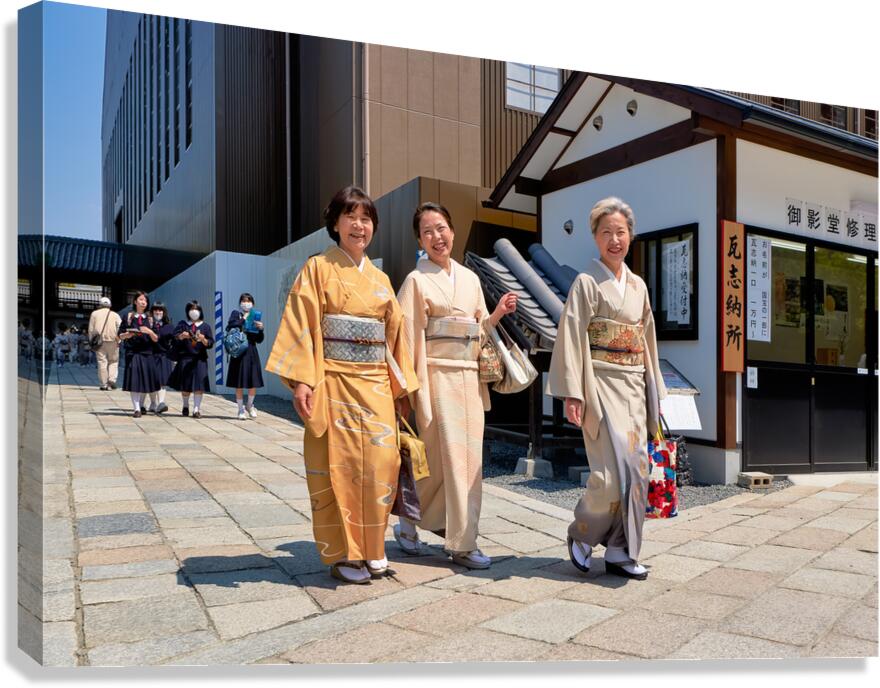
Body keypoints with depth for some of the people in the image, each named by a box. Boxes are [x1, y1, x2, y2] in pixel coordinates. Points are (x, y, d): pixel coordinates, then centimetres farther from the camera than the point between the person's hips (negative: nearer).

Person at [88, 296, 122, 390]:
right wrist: (118, 340, 2)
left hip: (99, 341, 0)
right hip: (112, 341, 0)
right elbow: (120, 328, -2)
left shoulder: (94, 314, 9)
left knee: (102, 362, 1)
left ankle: (104, 385, 2)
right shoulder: (115, 315, 8)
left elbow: (91, 329, 7)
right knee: (113, 361, 10)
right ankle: (112, 379, -9)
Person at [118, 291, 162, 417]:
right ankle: (136, 408, -7)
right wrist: (126, 335, -15)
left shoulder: (150, 318, 11)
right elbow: (120, 335, 5)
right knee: (134, 380, -8)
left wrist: (150, 332, -12)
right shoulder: (128, 317, 6)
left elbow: (156, 339, 6)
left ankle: (141, 405, 23)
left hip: (146, 353, 2)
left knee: (145, 380, 5)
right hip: (132, 352, -2)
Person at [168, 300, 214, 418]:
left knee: (199, 382, -10)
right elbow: (174, 337, -2)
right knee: (185, 383, 4)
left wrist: (203, 340, -18)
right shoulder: (182, 324, 11)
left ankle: (196, 409, -8)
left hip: (199, 359, -1)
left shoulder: (205, 326, 9)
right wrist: (181, 336, -22)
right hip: (185, 358, 1)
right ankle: (185, 406, 24)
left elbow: (210, 343, 2)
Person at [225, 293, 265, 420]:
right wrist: (243, 319, -15)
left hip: (251, 351, 3)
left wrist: (260, 329, -7)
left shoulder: (255, 317, 12)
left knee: (254, 383, 4)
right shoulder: (235, 314, 4)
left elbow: (259, 340, 10)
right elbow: (230, 328, -15)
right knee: (239, 383, 0)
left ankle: (250, 406, 26)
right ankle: (241, 409, 13)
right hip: (239, 351, -3)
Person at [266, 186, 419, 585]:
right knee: (340, 465, 0)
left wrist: (400, 384, 10)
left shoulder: (381, 279, 15)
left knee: (380, 462, 2)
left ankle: (370, 547, 20)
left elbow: (393, 332, 15)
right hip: (335, 381, -4)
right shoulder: (318, 268, 1)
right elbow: (301, 326, -7)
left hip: (376, 383, 5)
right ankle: (342, 554, 14)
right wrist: (302, 380, -17)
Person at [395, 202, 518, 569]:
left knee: (469, 459, 7)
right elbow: (410, 338, -7)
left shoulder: (470, 278, 15)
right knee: (443, 459, -5)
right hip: (438, 377, -5)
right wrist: (412, 388, -13)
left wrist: (497, 314, 0)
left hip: (470, 378, 6)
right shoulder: (417, 280, -1)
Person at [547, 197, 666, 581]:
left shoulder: (638, 285, 15)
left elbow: (646, 340, 18)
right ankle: (581, 534, 12)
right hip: (602, 385, -6)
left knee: (635, 469, 4)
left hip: (634, 386, 6)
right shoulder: (587, 283, -4)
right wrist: (572, 394, -16)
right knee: (614, 470, -13)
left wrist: (654, 390, 15)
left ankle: (619, 552, 15)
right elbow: (572, 339, -10)